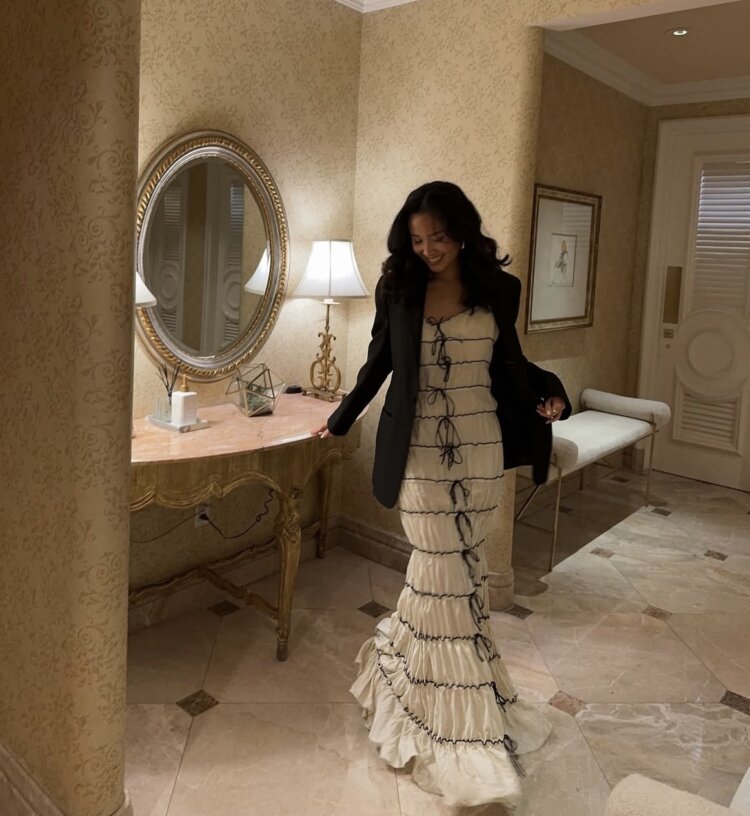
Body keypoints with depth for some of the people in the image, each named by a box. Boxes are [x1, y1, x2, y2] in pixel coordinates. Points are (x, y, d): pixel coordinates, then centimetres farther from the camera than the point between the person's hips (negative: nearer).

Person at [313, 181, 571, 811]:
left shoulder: (497, 288, 2)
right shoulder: (397, 288, 0)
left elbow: (509, 358, 13)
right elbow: (379, 362, 10)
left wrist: (545, 394, -4)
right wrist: (341, 420, 16)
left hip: (479, 446, 2)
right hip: (420, 447, -2)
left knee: (452, 567, 7)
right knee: (446, 569, -1)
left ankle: (400, 655, 34)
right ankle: (464, 729, 13)